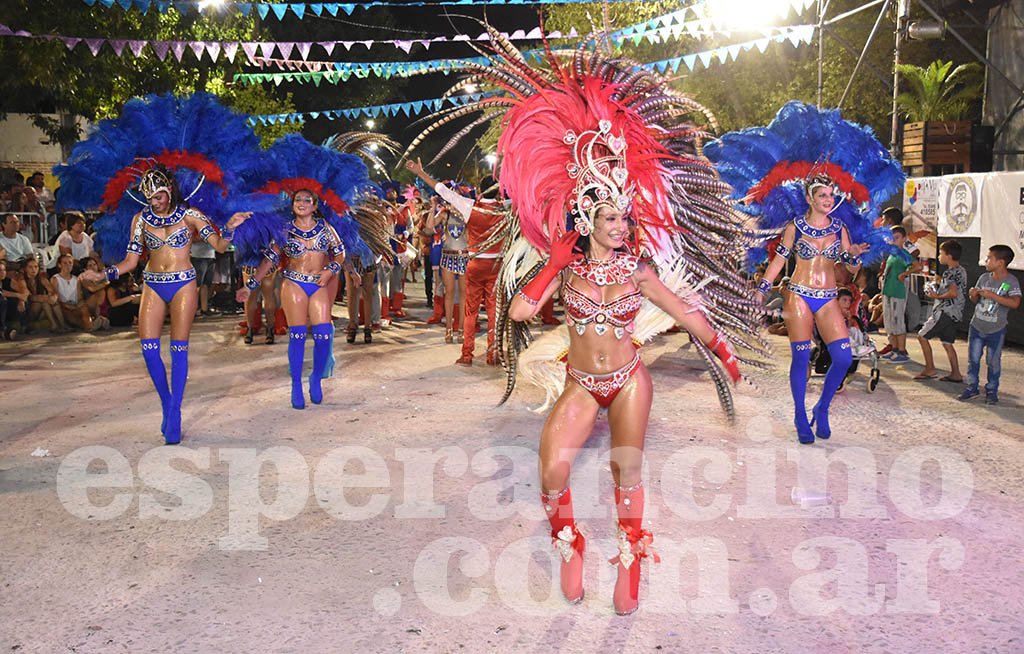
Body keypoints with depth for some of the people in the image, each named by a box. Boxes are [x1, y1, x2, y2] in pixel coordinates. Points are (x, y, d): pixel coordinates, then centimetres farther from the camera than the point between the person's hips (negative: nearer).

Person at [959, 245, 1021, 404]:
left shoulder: (1011, 281, -13)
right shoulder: (984, 277, 2)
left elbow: (1015, 303, -28)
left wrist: (992, 295, -31)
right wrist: (973, 294, -11)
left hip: (996, 330, -4)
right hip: (976, 326, 4)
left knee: (993, 362, 6)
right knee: (973, 359, 9)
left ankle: (992, 391, 20)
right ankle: (972, 387, 22)